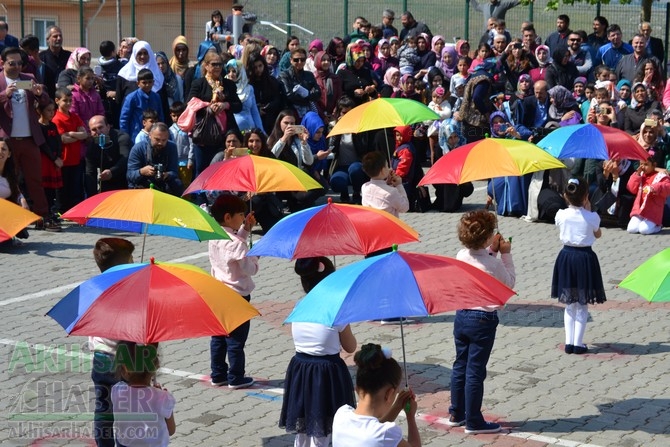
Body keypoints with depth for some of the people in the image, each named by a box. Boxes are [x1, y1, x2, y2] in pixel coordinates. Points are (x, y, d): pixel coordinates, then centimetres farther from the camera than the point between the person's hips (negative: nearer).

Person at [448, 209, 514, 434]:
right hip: (483, 320, -6)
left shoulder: (461, 256, -2)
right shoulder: (493, 263, -19)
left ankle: (456, 414, 28)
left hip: (461, 316, 6)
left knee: (460, 366, 17)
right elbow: (509, 283, -1)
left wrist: (491, 251, 13)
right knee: (475, 372, 0)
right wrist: (506, 255, 3)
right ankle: (473, 422, 9)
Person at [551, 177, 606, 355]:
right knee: (582, 306, 9)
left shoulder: (561, 215, -9)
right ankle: (578, 343, 8)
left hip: (566, 256, 3)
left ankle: (569, 342, 13)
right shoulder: (592, 217, -14)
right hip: (585, 257, -2)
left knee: (570, 305, 15)